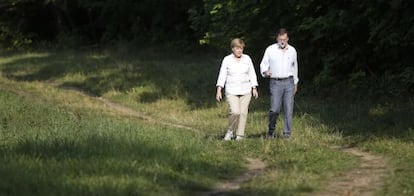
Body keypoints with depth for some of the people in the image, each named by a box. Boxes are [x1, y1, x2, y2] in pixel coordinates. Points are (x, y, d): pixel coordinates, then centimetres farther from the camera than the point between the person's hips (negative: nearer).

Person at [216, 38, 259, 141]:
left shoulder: (247, 59, 6)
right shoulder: (227, 60, 0)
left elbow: (252, 74, 11)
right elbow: (222, 75, -1)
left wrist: (254, 88, 4)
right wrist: (219, 90, -8)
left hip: (245, 91, 2)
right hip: (231, 91, -2)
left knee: (243, 113, -2)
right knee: (235, 112, -17)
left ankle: (239, 135, 5)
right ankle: (230, 131, 6)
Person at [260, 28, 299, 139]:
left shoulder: (292, 51, 10)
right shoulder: (270, 50, 1)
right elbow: (264, 64, 4)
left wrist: (295, 83, 25)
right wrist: (265, 72, -18)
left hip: (289, 82, 2)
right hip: (275, 83, -2)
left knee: (288, 109, -3)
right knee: (274, 109, -10)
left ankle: (287, 133, 3)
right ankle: (271, 131, 9)